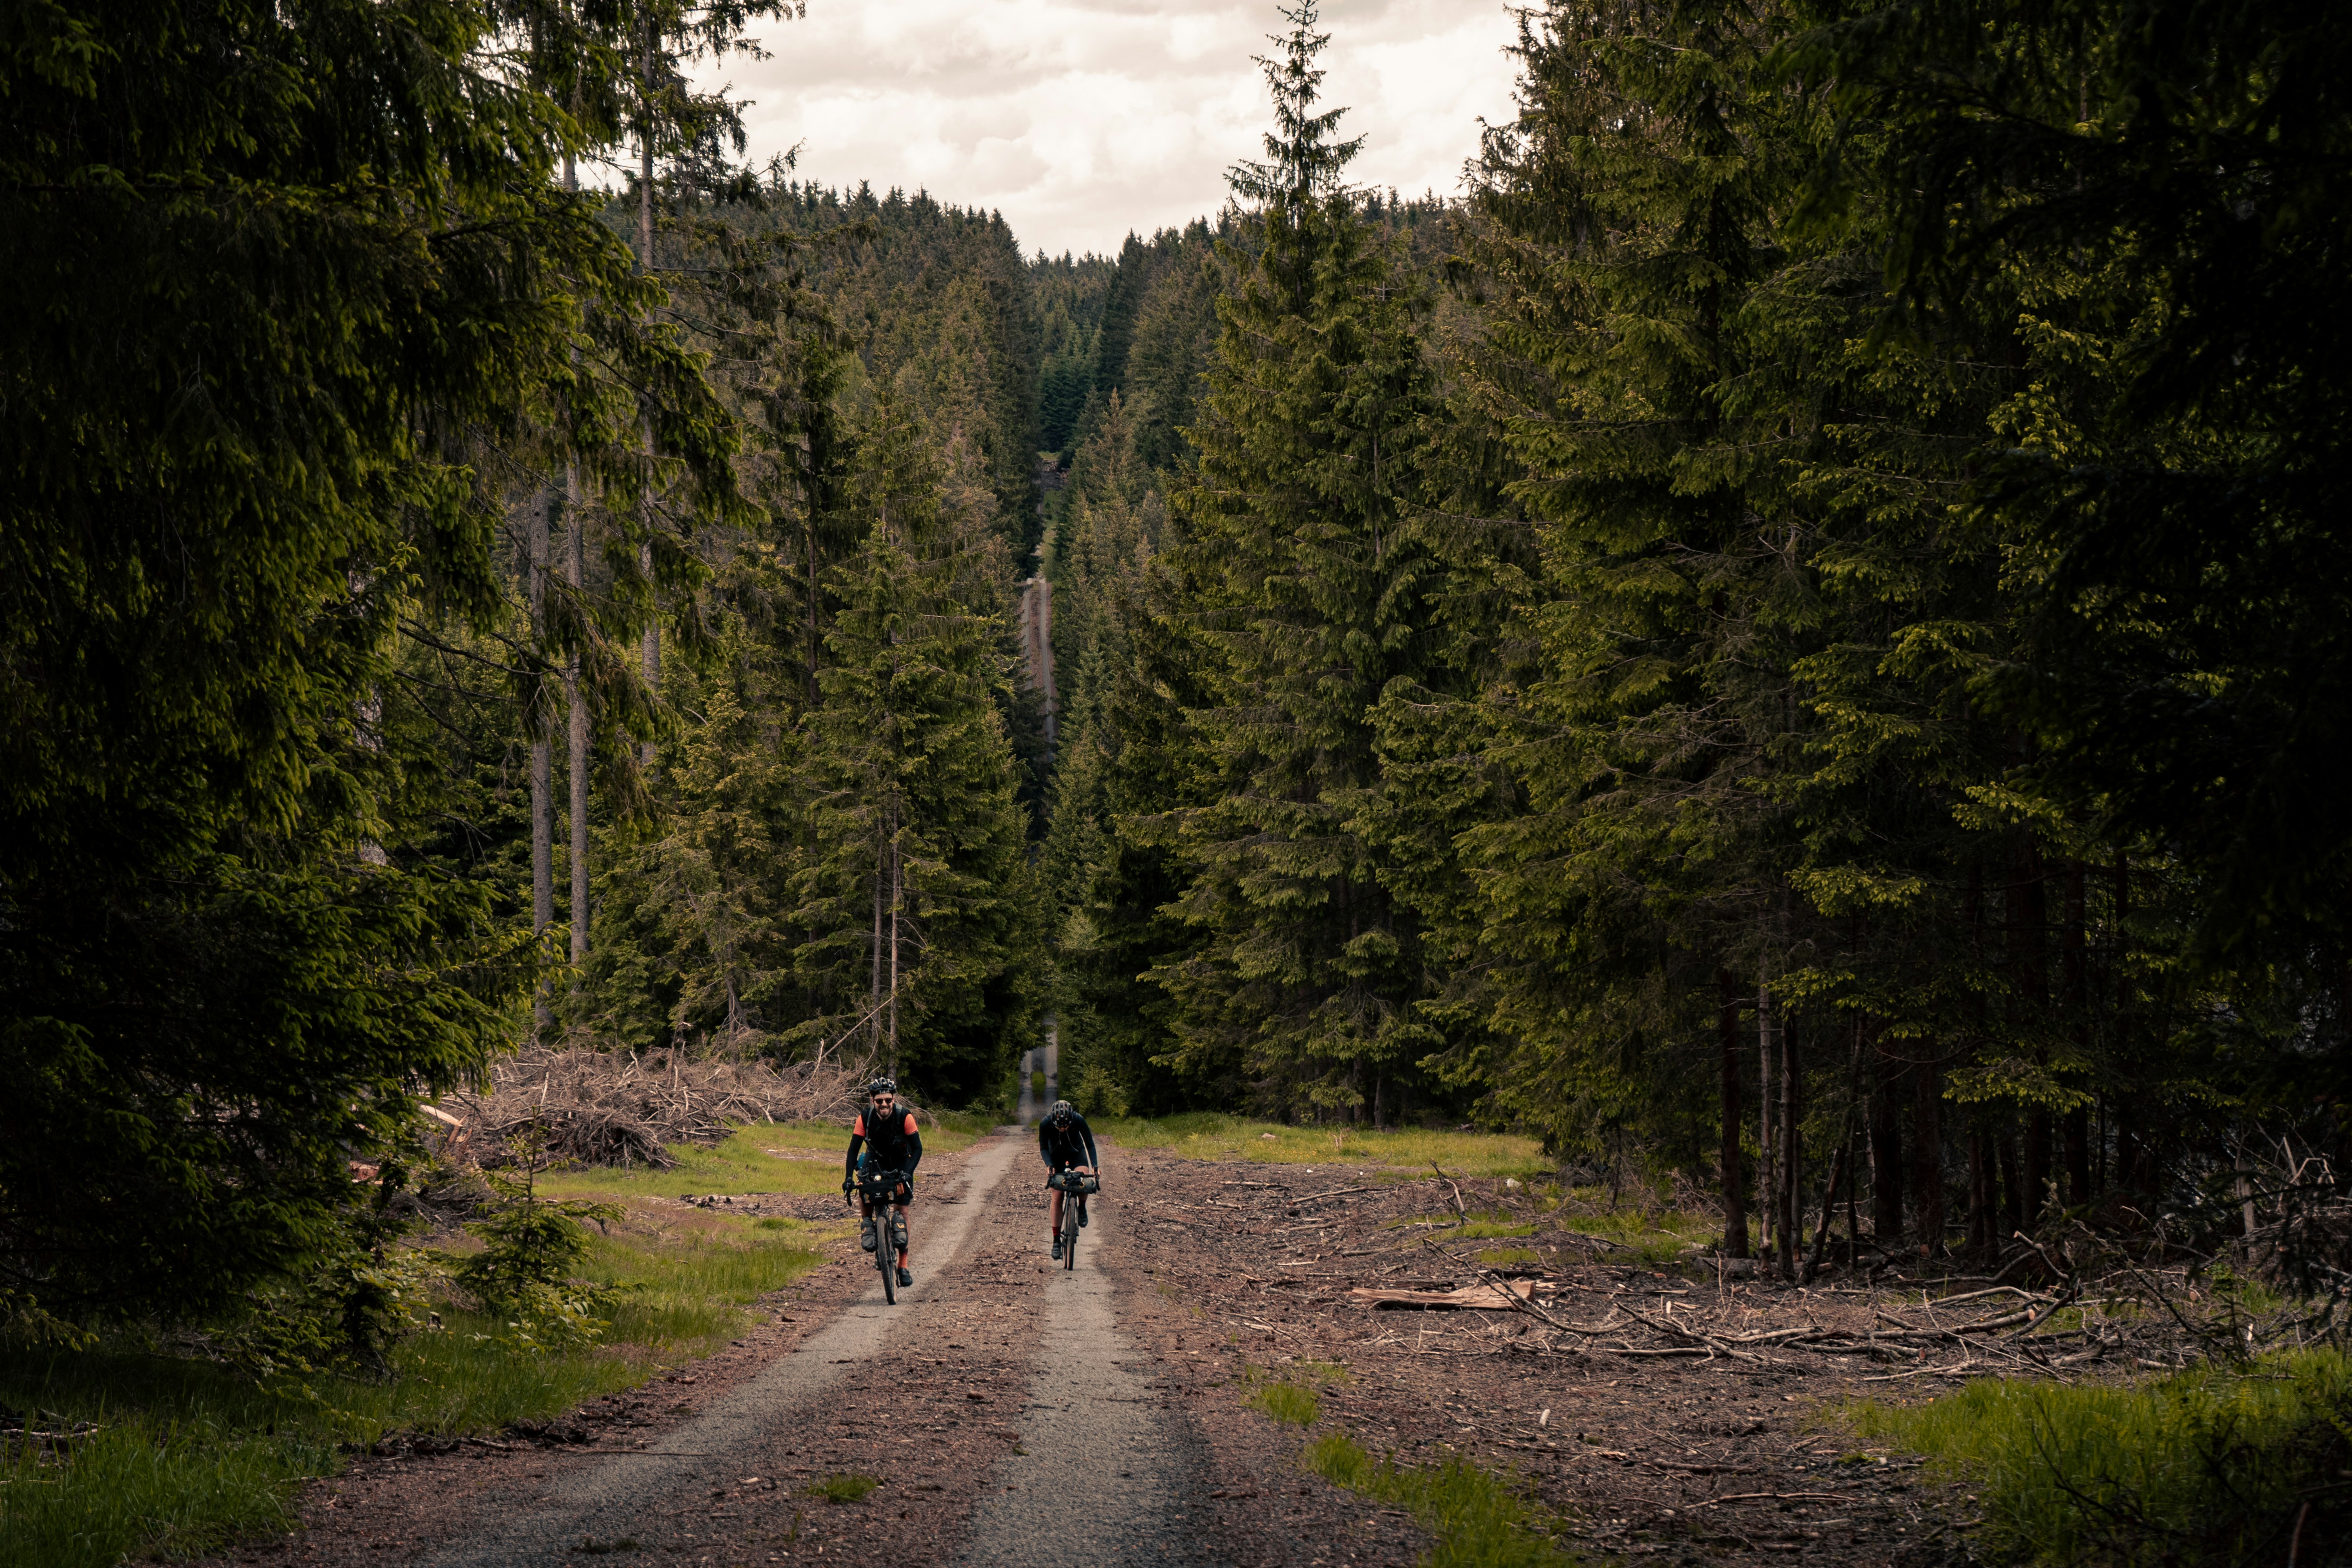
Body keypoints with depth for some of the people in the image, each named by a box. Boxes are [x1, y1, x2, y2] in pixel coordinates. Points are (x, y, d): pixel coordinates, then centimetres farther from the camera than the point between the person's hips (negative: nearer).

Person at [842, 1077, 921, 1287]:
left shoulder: (905, 1116, -27)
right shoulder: (865, 1117, -24)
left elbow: (917, 1148, -26)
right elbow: (854, 1149, -22)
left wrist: (907, 1173, -41)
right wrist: (848, 1178, -35)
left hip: (900, 1162, -1)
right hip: (875, 1159, 1)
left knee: (902, 1210, -5)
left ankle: (903, 1266, 2)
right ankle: (868, 1222, -1)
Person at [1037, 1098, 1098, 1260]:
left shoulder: (1079, 1121, -30)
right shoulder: (1045, 1124, -29)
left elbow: (1090, 1144, -20)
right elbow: (1043, 1148, -16)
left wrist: (1094, 1166, -31)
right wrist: (1049, 1166, -33)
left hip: (1077, 1153, 0)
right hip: (1057, 1157, 1)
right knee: (1057, 1197, -7)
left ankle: (1082, 1207, 0)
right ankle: (1056, 1241, 0)